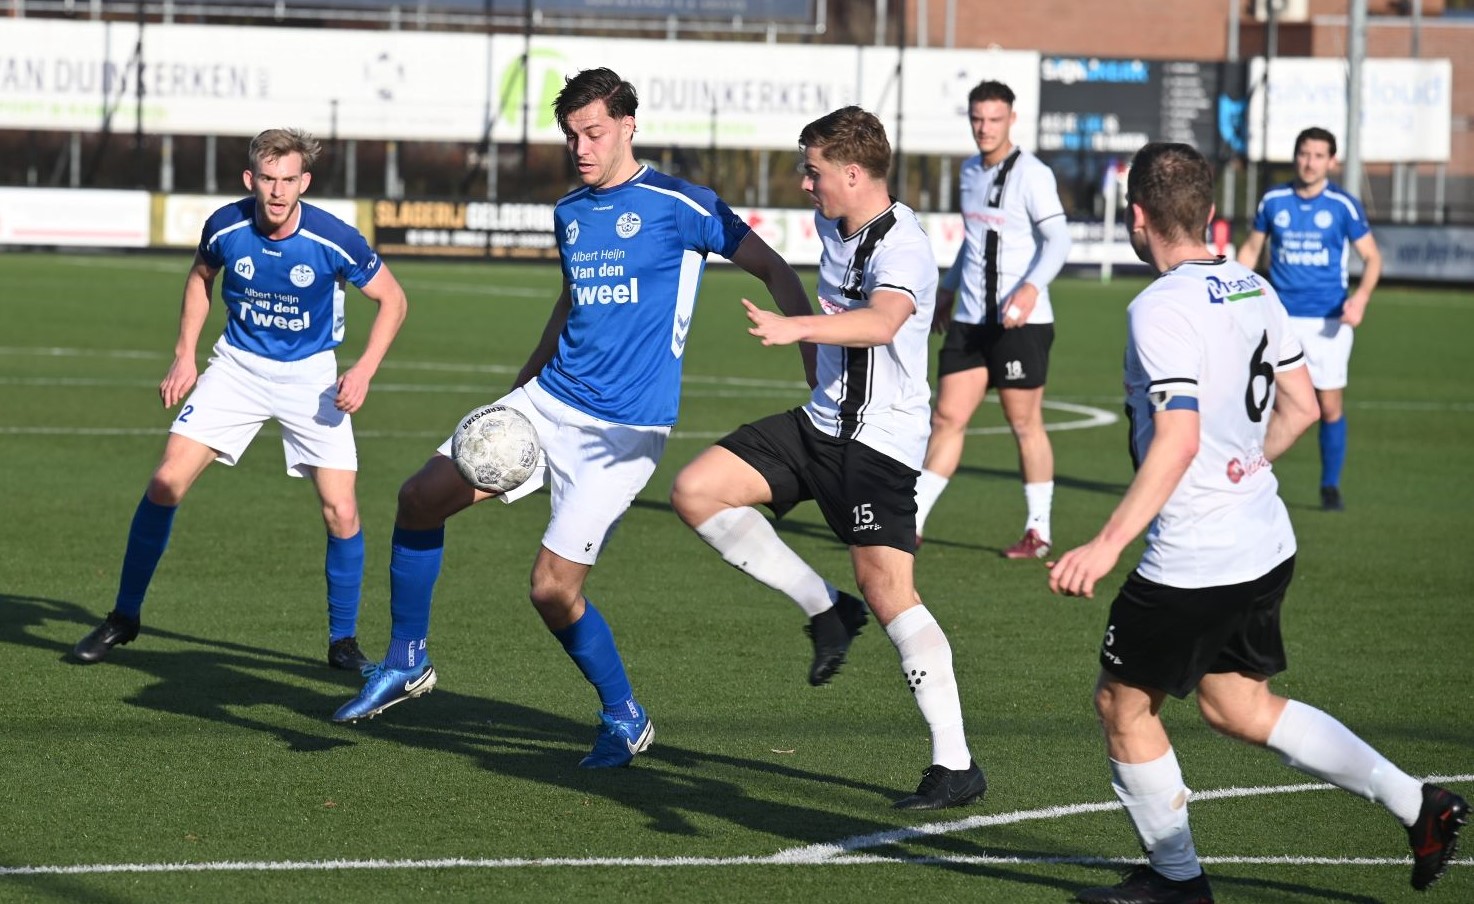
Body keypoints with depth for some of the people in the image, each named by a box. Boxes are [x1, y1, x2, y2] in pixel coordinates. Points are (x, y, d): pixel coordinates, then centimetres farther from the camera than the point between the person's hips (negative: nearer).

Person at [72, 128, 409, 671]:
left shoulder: (334, 240, -22)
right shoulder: (225, 228, -15)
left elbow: (392, 299, -7)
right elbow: (201, 277, 9)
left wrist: (365, 370, -18)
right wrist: (184, 356, 3)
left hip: (310, 376, -2)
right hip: (238, 365, 2)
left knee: (341, 510, -12)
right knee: (167, 482, -9)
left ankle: (343, 640, 9)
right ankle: (123, 619, 6)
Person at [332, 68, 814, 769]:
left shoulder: (679, 205, -10)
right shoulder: (569, 212, 11)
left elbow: (774, 270, -7)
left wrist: (819, 366, -13)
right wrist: (522, 384, 29)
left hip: (624, 430, -7)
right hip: (549, 399, 7)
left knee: (554, 589, -13)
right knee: (421, 497, -2)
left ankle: (624, 719, 11)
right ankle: (407, 661, 15)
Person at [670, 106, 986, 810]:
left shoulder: (902, 247, -20)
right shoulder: (833, 225, 9)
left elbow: (881, 322, -42)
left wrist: (796, 327, -55)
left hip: (880, 439, -9)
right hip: (820, 422, 9)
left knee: (885, 587, -16)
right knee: (696, 490, -1)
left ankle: (956, 766, -11)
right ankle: (826, 609, 8)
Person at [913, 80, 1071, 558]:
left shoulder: (1031, 175, -10)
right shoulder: (970, 171, 13)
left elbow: (1057, 239, -19)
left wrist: (1031, 287, -33)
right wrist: (947, 289, 29)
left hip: (1020, 321, -6)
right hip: (970, 319, 6)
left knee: (1025, 424, 1)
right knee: (947, 418, 3)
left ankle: (1038, 532, 10)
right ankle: (911, 522, 5)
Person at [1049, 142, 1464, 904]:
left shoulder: (1161, 310, -20)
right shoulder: (1253, 289, 6)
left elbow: (1176, 442, -26)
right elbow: (1299, 407, 13)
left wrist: (1106, 546, -26)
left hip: (1193, 563, -9)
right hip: (1266, 545, 9)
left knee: (1122, 702, 10)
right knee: (1239, 706, 19)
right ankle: (1417, 805, 14)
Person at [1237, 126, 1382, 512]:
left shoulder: (1344, 205, -3)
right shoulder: (1273, 201, 3)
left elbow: (1372, 257, 1)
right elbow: (1251, 249, 15)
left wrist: (1361, 298, -16)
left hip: (1328, 320, -1)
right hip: (1279, 317, 1)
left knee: (1330, 406, 1)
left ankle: (1330, 487, 16)